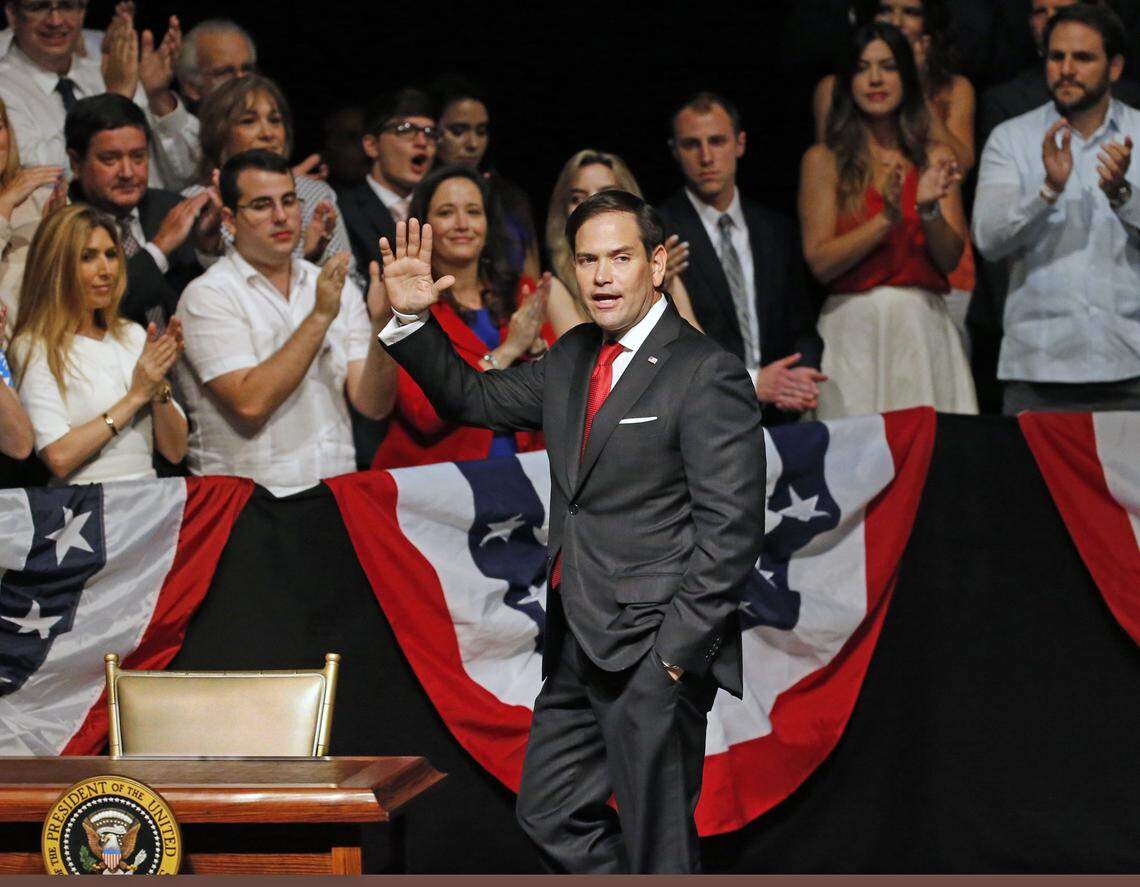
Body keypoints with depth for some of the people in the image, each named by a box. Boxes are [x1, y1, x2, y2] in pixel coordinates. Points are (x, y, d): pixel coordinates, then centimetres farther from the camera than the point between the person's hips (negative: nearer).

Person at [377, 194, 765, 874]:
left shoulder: (708, 375, -12)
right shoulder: (572, 359, 12)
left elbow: (731, 528, -16)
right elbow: (476, 397, 24)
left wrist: (676, 648, -19)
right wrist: (413, 320, 9)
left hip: (653, 649, -8)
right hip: (580, 649, 8)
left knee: (657, 838, 0)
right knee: (552, 815, 14)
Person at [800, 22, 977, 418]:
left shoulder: (935, 158, 9)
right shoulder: (824, 160, 2)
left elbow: (950, 258, 2)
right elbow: (820, 263, -7)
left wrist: (929, 210, -15)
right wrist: (887, 219, -17)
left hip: (924, 329, 2)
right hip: (854, 331, -2)